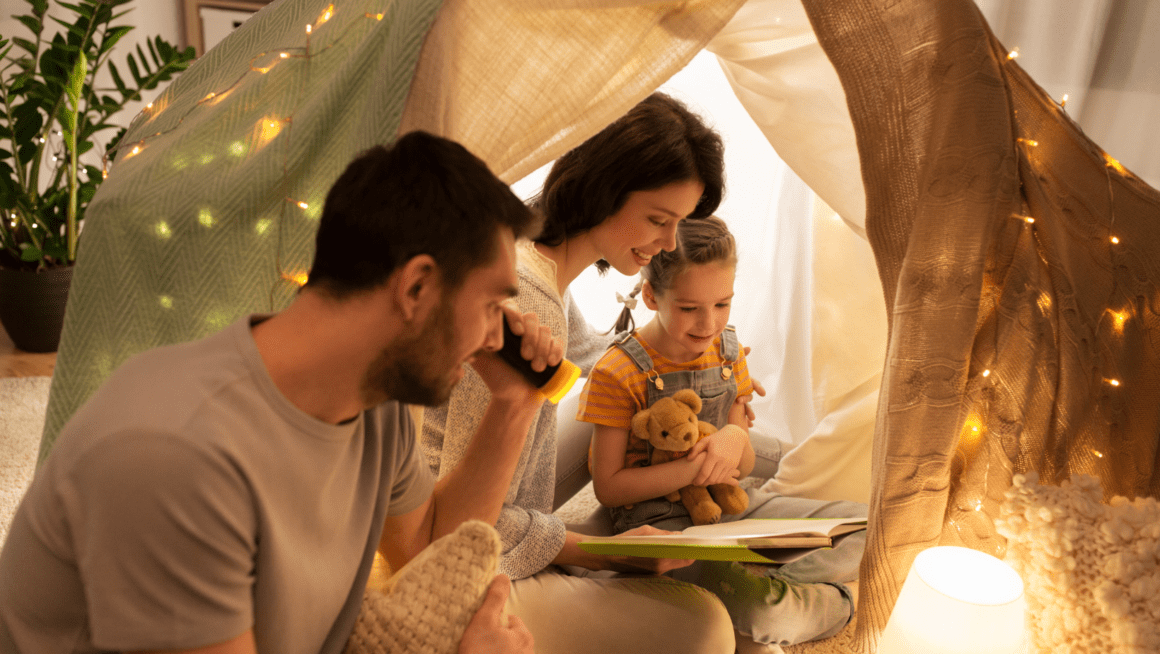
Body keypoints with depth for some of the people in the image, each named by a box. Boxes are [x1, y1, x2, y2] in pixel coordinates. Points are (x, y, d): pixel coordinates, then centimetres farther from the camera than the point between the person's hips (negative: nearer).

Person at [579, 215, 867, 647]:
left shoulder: (727, 352, 6)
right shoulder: (617, 374, -12)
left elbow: (743, 467, 11)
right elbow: (608, 488, -11)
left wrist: (736, 438, -15)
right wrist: (693, 468, -21)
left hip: (729, 504, 7)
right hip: (658, 522, -6)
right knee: (763, 612, -33)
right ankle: (835, 604, -4)